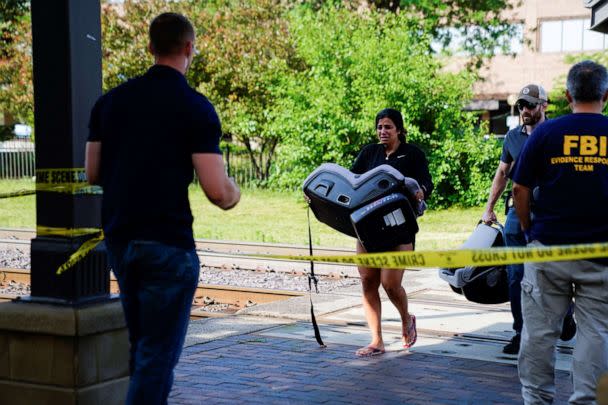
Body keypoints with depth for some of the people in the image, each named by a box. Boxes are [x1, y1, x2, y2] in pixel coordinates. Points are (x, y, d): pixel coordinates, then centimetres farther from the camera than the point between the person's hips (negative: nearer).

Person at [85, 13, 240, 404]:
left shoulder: (110, 100, 6)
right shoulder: (195, 107, -11)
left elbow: (93, 174, 12)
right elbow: (218, 191, -16)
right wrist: (234, 194, 6)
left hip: (119, 239, 7)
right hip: (167, 242, -6)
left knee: (142, 347, 21)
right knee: (158, 355, 0)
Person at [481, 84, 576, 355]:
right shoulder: (513, 136, 11)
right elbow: (502, 173, 20)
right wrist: (489, 208, 17)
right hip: (517, 211, 4)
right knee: (516, 275, 2)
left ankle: (565, 315, 29)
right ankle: (522, 332, 9)